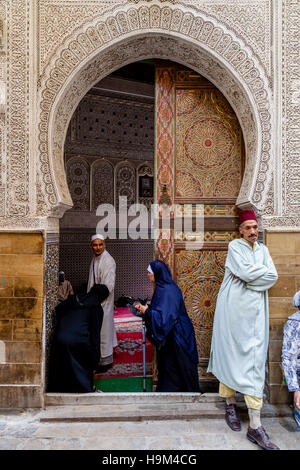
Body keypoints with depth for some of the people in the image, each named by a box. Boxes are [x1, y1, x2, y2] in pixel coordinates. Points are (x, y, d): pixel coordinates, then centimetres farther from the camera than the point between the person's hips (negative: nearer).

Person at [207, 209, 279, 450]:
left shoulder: (263, 249, 13)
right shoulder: (235, 246, -1)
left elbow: (273, 277, -1)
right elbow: (246, 271, -17)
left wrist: (248, 274, -10)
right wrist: (263, 270, -1)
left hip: (255, 311, 4)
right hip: (234, 308, -3)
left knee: (255, 361, 1)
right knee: (230, 355, 5)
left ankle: (255, 426, 7)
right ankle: (230, 405, 28)